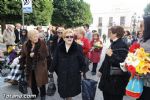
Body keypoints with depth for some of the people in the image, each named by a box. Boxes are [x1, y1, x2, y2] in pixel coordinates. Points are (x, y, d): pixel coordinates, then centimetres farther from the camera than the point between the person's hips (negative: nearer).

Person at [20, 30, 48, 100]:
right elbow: (23, 56, 6)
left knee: (41, 81, 7)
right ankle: (34, 93, 42)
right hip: (29, 67, 4)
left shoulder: (42, 43, -12)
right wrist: (22, 65, 4)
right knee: (32, 81, 17)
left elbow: (46, 54, -15)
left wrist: (35, 55, -22)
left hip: (40, 66, -3)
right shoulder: (25, 45, -2)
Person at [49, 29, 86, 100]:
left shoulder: (78, 47, -9)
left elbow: (82, 60, -6)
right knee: (64, 91, 13)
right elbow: (55, 60, 1)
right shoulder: (59, 47, -2)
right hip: (62, 74, 2)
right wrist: (51, 70, 5)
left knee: (71, 91, 12)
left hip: (74, 74, -1)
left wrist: (82, 69, -7)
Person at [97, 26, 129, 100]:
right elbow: (107, 59, 16)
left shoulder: (122, 45, -16)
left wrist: (112, 55, -29)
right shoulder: (113, 44, 10)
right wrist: (101, 70, 18)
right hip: (108, 76, 8)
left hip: (116, 78, -8)